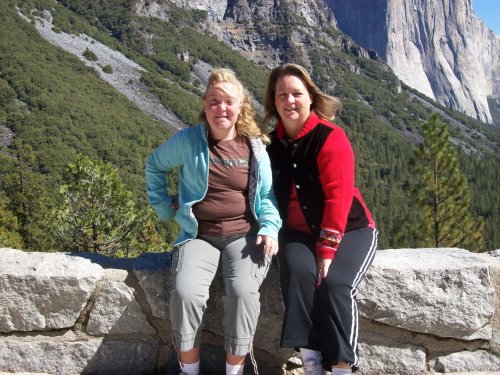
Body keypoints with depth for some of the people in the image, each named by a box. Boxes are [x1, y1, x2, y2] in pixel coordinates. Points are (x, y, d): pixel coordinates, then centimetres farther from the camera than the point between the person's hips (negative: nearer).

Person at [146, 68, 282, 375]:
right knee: (185, 292, -29)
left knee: (243, 291, -30)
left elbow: (267, 195, 9)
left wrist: (270, 228, -8)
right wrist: (163, 206, 13)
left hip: (245, 236, 0)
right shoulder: (187, 140, 1)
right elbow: (154, 166, 18)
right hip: (199, 236, 0)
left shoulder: (255, 147, 4)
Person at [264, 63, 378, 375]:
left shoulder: (331, 137, -11)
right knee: (298, 272, -27)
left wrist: (327, 250, -22)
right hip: (299, 232, 3)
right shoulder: (273, 143, 6)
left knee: (334, 283, -27)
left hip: (349, 229, -3)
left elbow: (338, 196, -18)